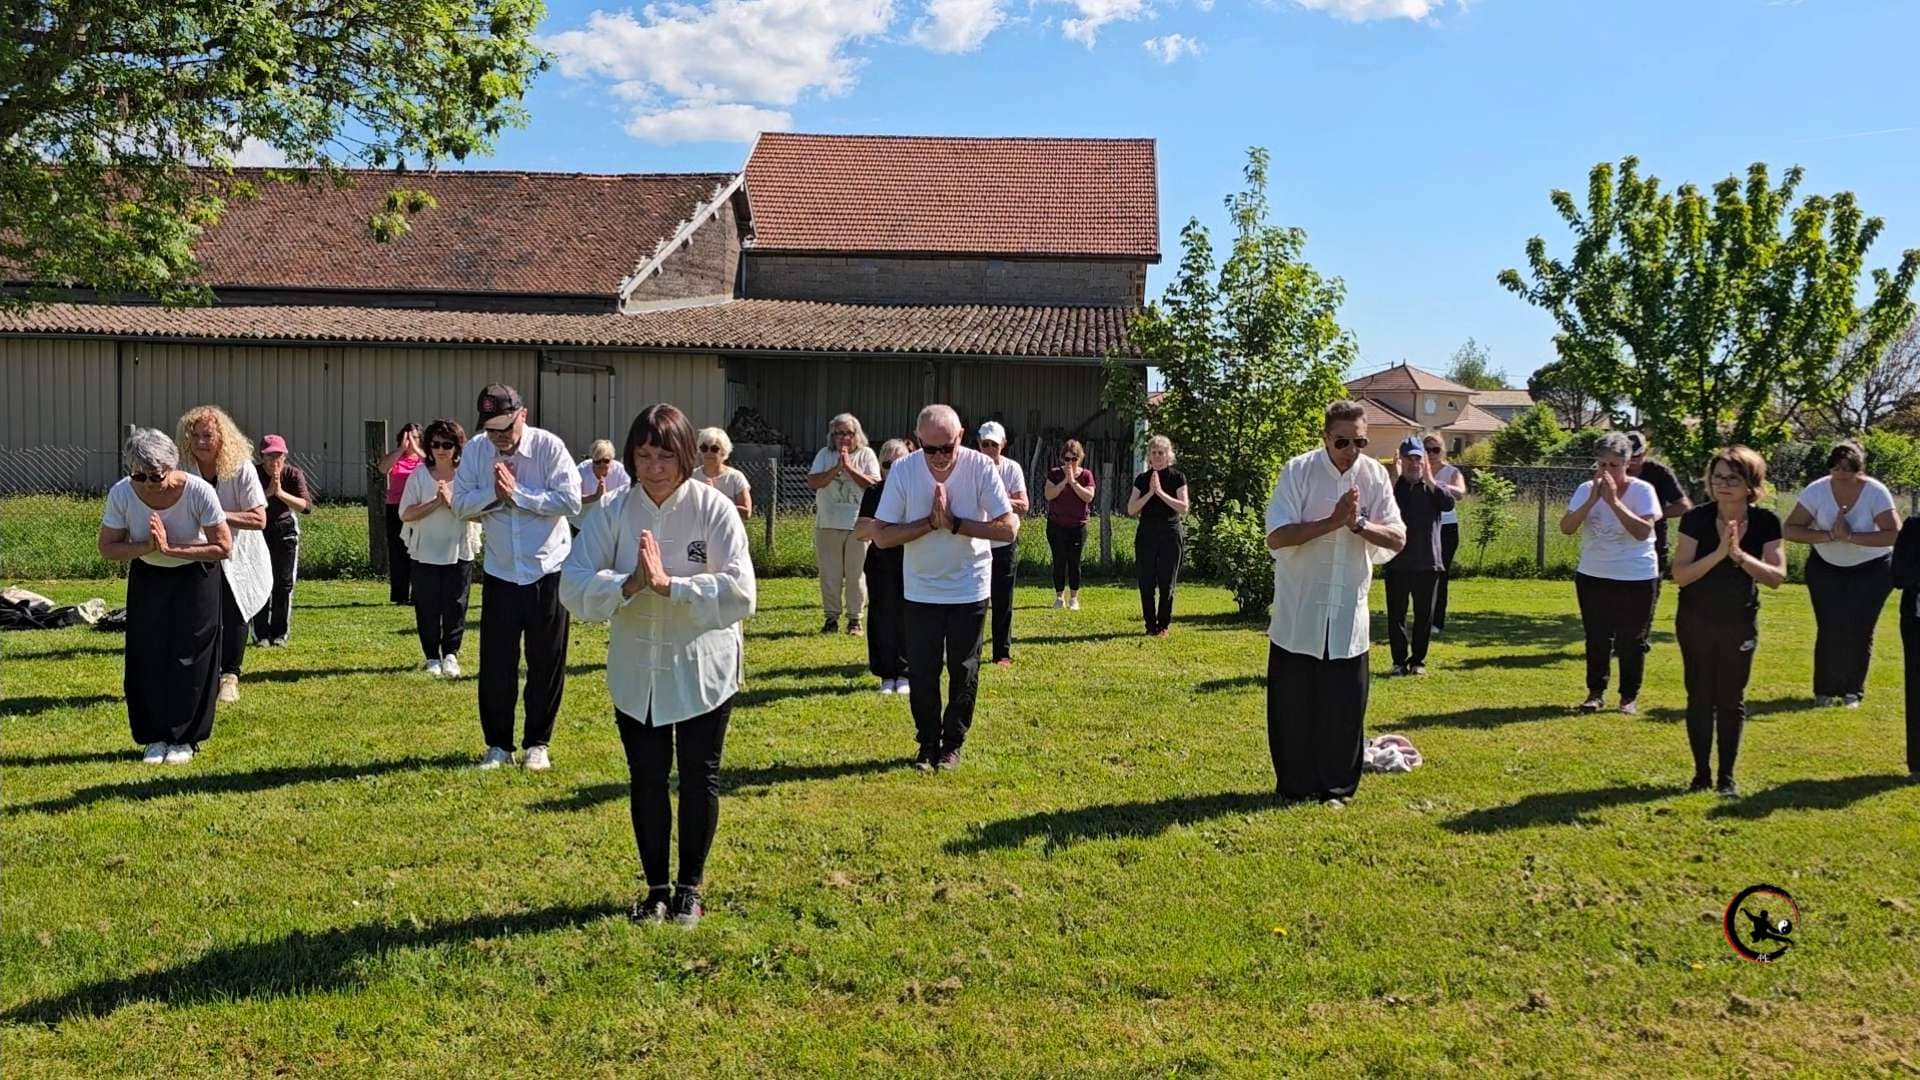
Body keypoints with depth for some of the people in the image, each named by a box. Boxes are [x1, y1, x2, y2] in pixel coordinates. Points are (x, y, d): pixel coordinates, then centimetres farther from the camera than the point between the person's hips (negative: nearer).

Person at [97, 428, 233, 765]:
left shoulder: (199, 491, -28)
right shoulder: (121, 494, -21)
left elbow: (223, 547, -21)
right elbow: (107, 548, -11)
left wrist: (170, 549, -29)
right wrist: (147, 547, -28)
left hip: (194, 577, -2)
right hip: (146, 578, 2)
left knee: (189, 658, 0)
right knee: (147, 658, 2)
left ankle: (185, 738, 12)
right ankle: (155, 736, 14)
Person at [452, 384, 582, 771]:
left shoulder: (549, 446, -13)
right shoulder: (475, 450, -3)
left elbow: (570, 501, -19)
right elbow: (461, 505, -3)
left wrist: (517, 492, -21)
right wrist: (493, 493, -20)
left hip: (547, 569, -2)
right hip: (500, 572, 3)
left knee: (546, 662, 6)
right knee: (495, 663, 5)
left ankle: (537, 743, 20)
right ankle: (498, 744, 20)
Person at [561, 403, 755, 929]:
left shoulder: (714, 508, -14)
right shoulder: (613, 512, -7)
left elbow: (739, 590, -21)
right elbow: (574, 585, -12)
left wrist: (669, 584, -32)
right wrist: (629, 584, -30)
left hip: (702, 670, -2)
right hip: (636, 671, 2)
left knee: (699, 777, 10)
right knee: (646, 779, 12)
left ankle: (689, 887, 29)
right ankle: (655, 886, 30)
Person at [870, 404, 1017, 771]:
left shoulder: (980, 466, -16)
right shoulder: (903, 469, -14)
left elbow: (1007, 528, -18)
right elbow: (881, 535, -14)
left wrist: (954, 523, -24)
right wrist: (931, 523, -24)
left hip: (970, 587, -1)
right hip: (921, 589, 1)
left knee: (963, 671, 9)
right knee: (921, 672, 4)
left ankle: (952, 743, 26)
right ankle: (928, 743, 23)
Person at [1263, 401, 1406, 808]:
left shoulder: (1375, 475, 0)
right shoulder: (1298, 471, -10)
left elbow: (1398, 538, -2)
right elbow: (1276, 537, -17)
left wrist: (1358, 523, -19)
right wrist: (1333, 521, -23)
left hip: (1349, 614, 3)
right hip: (1298, 614, -2)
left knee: (1345, 705, 7)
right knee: (1293, 704, 6)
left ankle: (1336, 786, 22)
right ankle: (1295, 786, 20)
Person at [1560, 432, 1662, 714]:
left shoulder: (1642, 490, -10)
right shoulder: (1586, 490, -1)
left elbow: (1643, 531, -24)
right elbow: (1566, 527, -13)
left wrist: (1613, 500, -26)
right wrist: (1592, 500, -23)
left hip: (1637, 579, -3)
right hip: (1592, 577, 3)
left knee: (1631, 642, 6)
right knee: (1596, 639, 9)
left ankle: (1629, 697, 19)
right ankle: (1596, 693, 21)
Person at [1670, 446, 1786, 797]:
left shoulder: (1765, 522, -10)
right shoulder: (1696, 519, -15)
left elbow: (1776, 577, -15)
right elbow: (1679, 575, -19)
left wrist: (1739, 554, -29)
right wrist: (1718, 553, -31)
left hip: (1740, 622, 1)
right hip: (1696, 622, -1)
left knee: (1732, 699, 7)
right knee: (1700, 696, 5)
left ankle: (1727, 776, 17)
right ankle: (1702, 774, 16)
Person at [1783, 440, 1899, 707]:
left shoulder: (1876, 492, -21)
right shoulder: (1817, 491, -17)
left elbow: (1895, 534, -27)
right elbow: (1790, 529, -19)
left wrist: (1851, 536, -35)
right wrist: (1829, 535, -31)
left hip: (1871, 568, -1)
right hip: (1826, 567, 1)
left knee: (1859, 630, -4)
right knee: (1829, 629, -6)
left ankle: (1853, 691, 10)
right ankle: (1825, 691, 6)